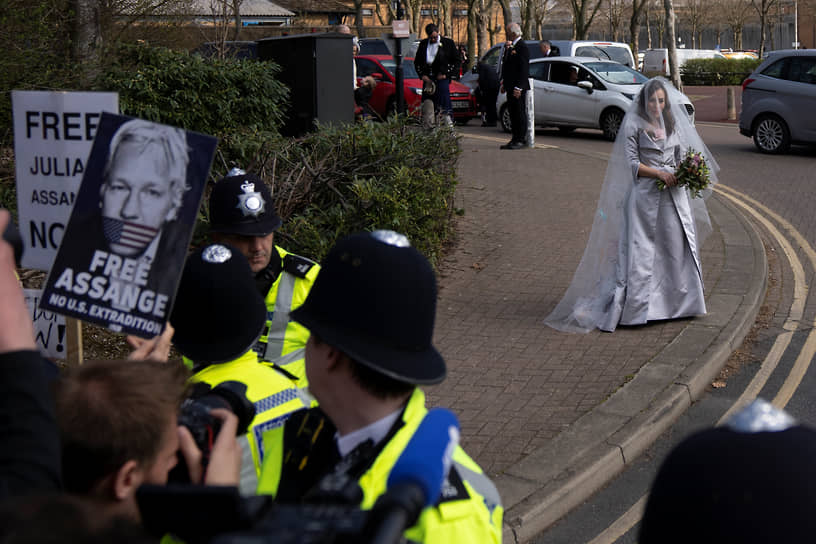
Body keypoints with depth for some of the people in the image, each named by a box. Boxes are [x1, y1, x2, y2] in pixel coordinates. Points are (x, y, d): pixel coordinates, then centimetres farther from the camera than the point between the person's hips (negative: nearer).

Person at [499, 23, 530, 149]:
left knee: (520, 114, -5)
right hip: (510, 87, 10)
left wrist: (518, 87, -22)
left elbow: (524, 70, -18)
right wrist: (504, 84, 19)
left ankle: (522, 140, -2)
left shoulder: (522, 47, -13)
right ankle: (515, 139, 17)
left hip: (518, 88, -10)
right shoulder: (510, 47, 16)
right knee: (513, 114, 12)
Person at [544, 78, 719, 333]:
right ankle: (636, 306, -3)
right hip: (646, 195, -5)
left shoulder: (674, 124, 12)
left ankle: (676, 300, 21)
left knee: (676, 245, 9)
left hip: (673, 194, 5)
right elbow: (633, 163, -8)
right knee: (642, 250, -6)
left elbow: (682, 156, 15)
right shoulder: (634, 125, -4)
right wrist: (661, 174, -18)